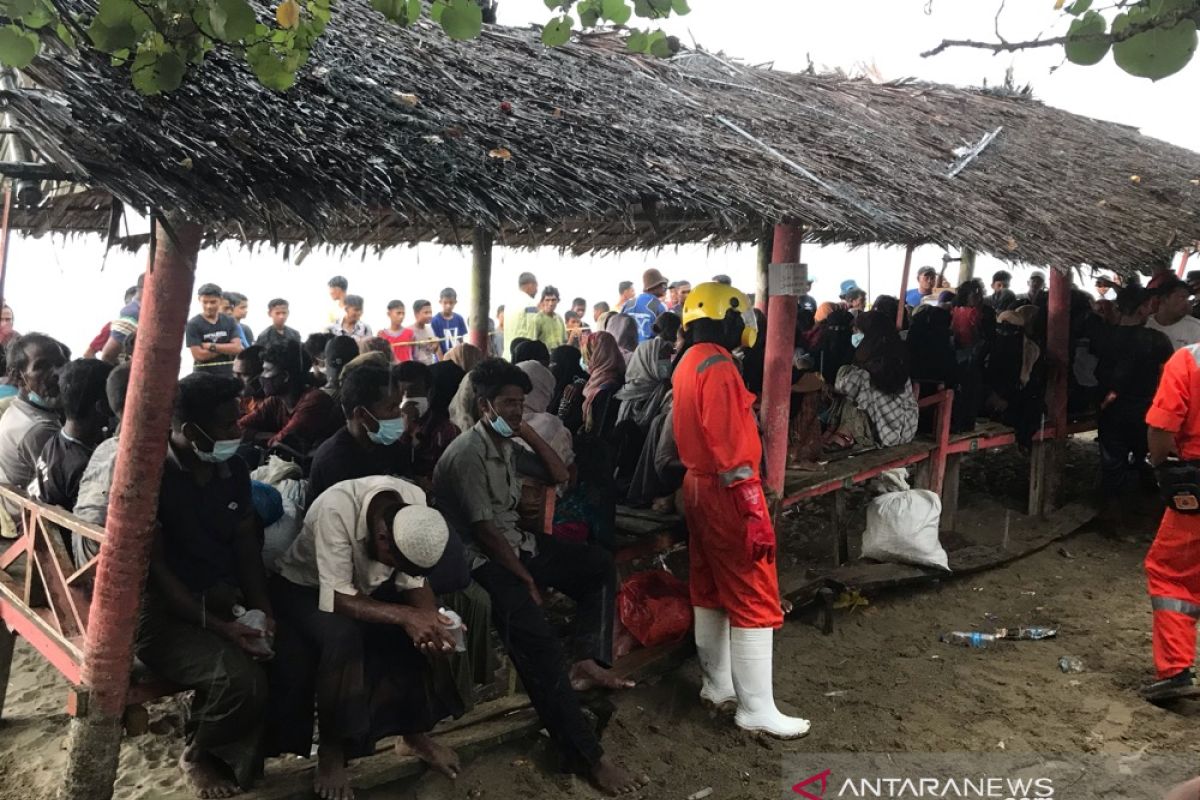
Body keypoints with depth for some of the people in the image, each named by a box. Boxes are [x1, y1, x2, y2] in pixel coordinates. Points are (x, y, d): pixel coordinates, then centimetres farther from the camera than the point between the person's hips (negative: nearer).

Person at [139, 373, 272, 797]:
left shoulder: (232, 467, 5)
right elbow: (153, 569, -16)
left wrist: (262, 609, -7)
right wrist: (217, 627, -22)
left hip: (223, 598, 6)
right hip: (162, 612, -6)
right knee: (240, 679, -29)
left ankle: (243, 756, 8)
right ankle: (199, 755, 4)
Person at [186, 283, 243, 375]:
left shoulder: (229, 322, 6)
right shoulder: (193, 324, -5)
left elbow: (237, 348, -5)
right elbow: (199, 354, -14)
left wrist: (211, 346, -13)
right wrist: (226, 348, -8)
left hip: (227, 377, 4)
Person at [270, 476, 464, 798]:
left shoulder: (414, 503, -24)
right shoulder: (335, 508, -39)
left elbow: (414, 581, -15)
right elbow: (337, 599, -36)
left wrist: (431, 621, -34)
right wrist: (405, 616, -45)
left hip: (368, 584, 5)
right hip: (305, 587, -5)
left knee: (423, 631, -16)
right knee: (343, 635, -33)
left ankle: (414, 732, 4)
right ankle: (331, 753, -14)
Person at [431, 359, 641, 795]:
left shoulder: (507, 444, 8)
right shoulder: (466, 455, -19)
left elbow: (561, 476, 11)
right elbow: (483, 530, -20)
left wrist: (529, 432, -1)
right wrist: (526, 579, -14)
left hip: (518, 543, 10)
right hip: (484, 560, -10)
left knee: (599, 566, 7)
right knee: (537, 637, -27)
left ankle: (588, 661, -4)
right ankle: (587, 754, -24)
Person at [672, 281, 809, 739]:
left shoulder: (687, 364, 11)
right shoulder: (718, 366, -19)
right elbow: (731, 446, -23)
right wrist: (754, 510, -23)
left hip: (697, 486, 10)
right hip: (726, 492, -10)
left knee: (710, 593, 17)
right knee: (755, 601, -3)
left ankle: (717, 685, 29)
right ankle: (756, 710, 3)